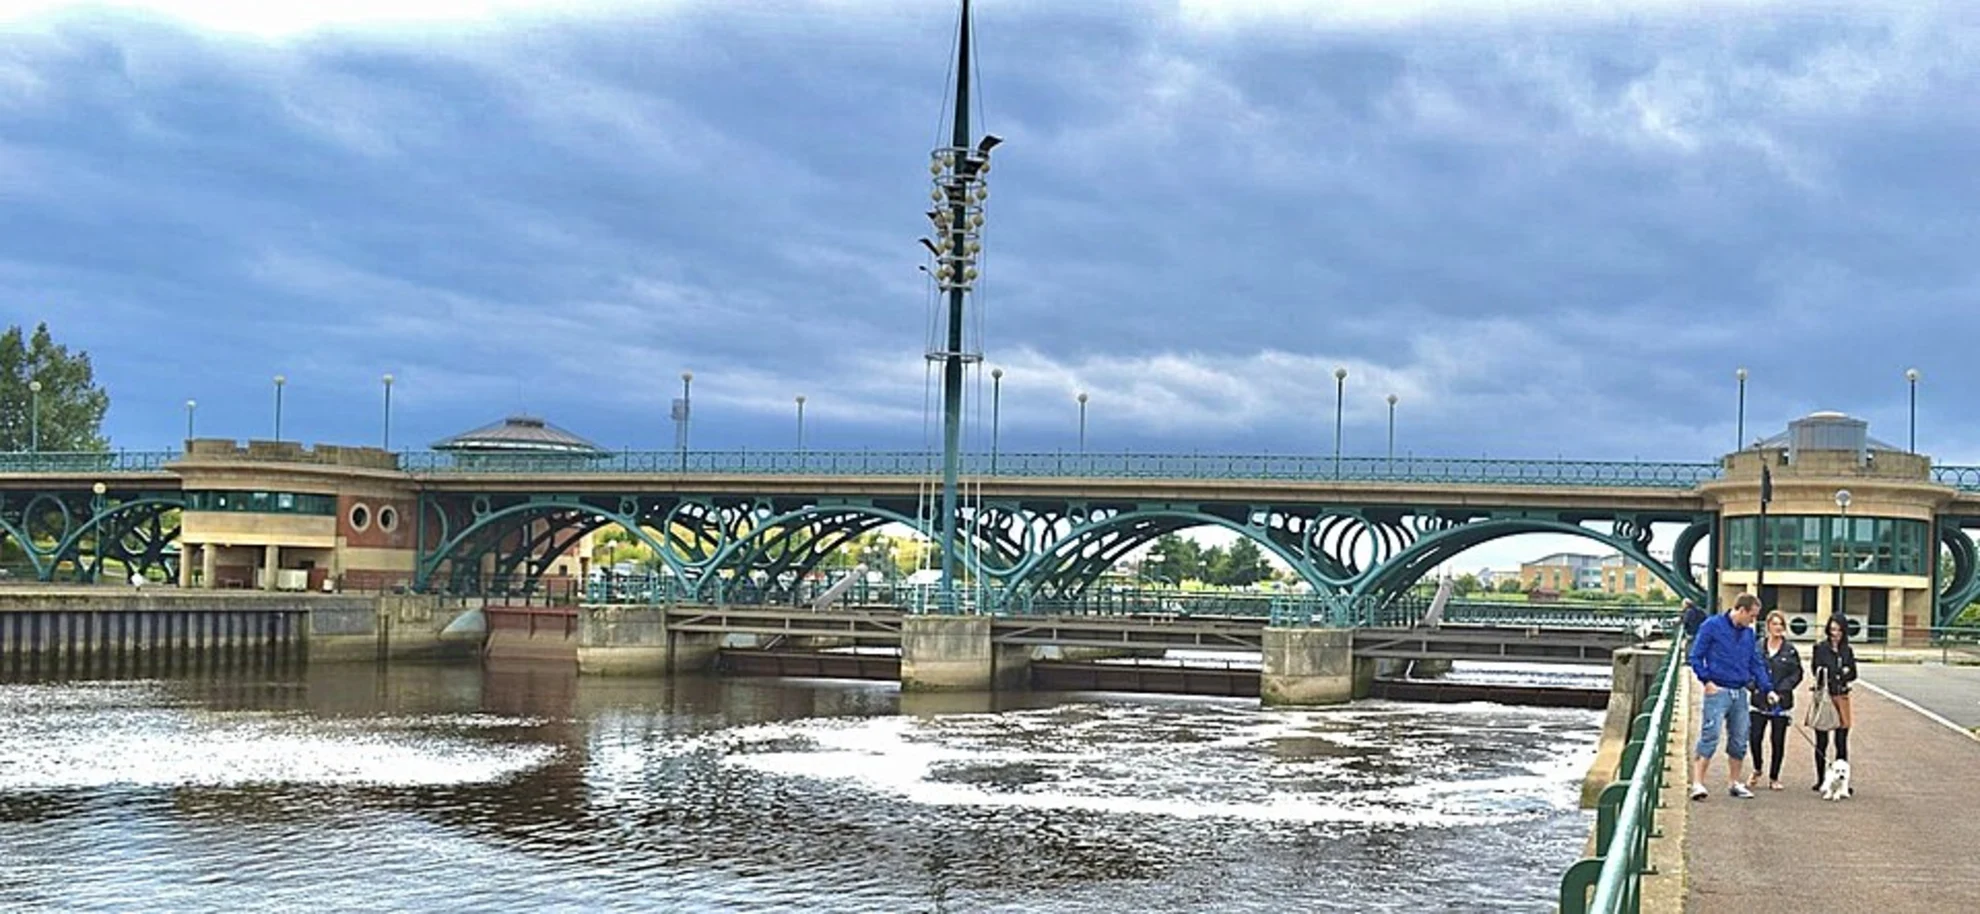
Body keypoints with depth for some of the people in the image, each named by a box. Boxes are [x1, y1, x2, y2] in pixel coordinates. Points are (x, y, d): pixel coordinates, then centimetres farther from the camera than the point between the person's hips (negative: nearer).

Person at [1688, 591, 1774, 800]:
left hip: (1740, 693, 6)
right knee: (1710, 737, -13)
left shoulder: (1748, 633, 12)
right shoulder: (1712, 626, -5)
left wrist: (1768, 689, 5)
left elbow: (1756, 664, 16)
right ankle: (1697, 783, -13)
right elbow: (1696, 656, -5)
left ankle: (1735, 782, 22)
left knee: (1739, 740, 10)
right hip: (1718, 691, -6)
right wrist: (1706, 681, -13)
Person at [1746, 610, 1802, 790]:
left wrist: (1781, 690, -10)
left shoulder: (1790, 650, 1)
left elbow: (1797, 674, 2)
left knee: (1778, 741, 3)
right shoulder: (1757, 647, 4)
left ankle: (1774, 778, 17)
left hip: (1781, 703, -1)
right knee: (1755, 738, -4)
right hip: (1759, 701, 1)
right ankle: (1757, 770, 23)